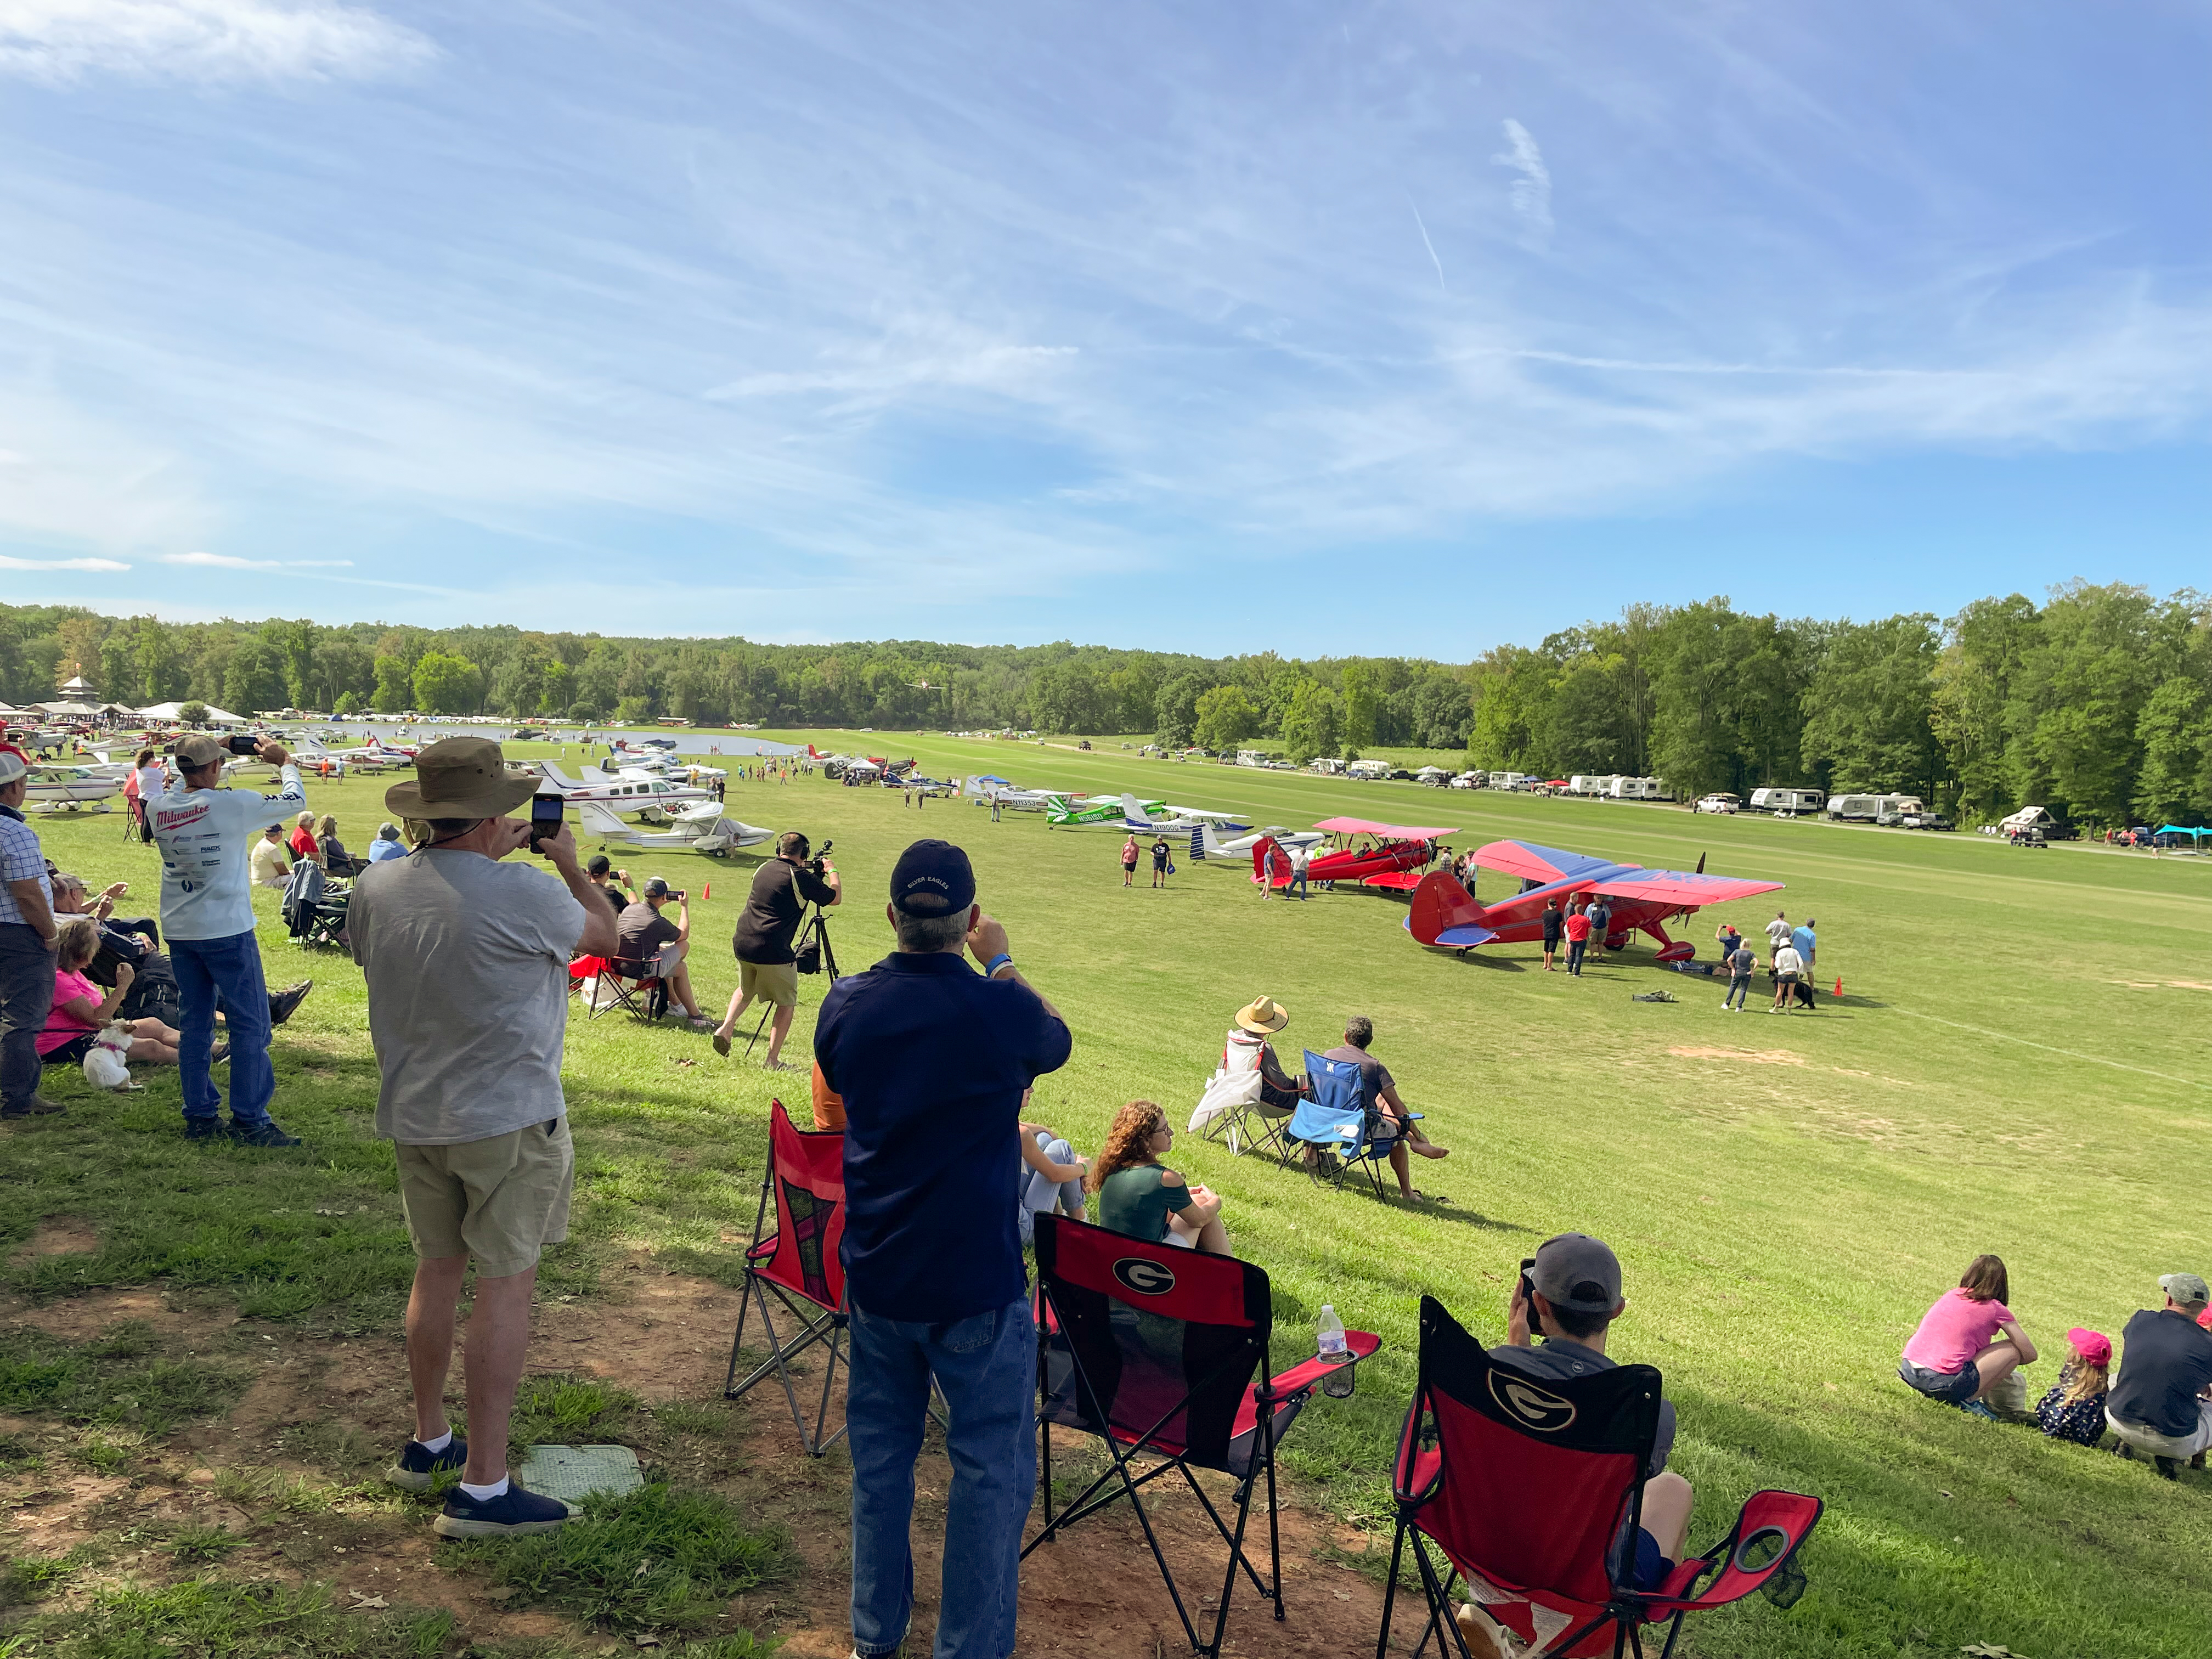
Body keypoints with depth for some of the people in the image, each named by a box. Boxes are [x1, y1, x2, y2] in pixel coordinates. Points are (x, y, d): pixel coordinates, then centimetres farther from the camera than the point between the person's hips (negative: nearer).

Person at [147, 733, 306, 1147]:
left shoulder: (161, 809, 1)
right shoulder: (231, 804, -16)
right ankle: (250, 1121, 2)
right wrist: (285, 761, 13)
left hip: (179, 931, 7)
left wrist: (197, 770, 24)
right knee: (251, 1026, 0)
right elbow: (294, 800, -2)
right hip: (227, 931, -7)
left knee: (194, 1024, 14)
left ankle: (199, 1115, 20)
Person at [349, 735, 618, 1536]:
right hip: (509, 1117, -6)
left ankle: (428, 1441, 35)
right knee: (505, 1284, 1)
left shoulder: (376, 886, -4)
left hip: (413, 1116, 7)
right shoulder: (523, 895, -21)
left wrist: (482, 861, 19)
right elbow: (605, 934, -2)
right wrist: (570, 862, 14)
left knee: (437, 1271, 20)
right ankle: (482, 1485, 6)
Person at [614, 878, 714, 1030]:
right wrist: (684, 906, 10)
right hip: (641, 969, -8)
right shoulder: (658, 922, -18)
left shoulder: (629, 909, 1)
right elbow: (683, 934, 2)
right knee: (683, 945, 3)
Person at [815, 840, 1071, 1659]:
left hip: (874, 1275, 5)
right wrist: (1002, 963, 17)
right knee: (992, 1469, 10)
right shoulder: (1002, 1012, -19)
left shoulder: (846, 1005, -7)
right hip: (977, 1283, -5)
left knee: (879, 1452, 20)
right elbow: (1056, 1040, 5)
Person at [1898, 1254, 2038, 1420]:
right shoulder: (1995, 1310, 2)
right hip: (1944, 1383, -6)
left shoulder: (1950, 1295, 18)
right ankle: (1969, 1400, 3)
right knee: (2013, 1349, 9)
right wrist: (2002, 1362, 27)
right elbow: (2030, 1354, 8)